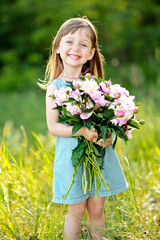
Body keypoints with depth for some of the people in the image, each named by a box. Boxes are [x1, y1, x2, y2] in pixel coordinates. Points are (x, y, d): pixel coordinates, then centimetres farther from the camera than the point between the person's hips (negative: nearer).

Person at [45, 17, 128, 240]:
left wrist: (108, 134, -12)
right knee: (76, 211, 6)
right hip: (72, 157, -3)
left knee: (97, 208, 11)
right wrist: (82, 131, -25)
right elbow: (53, 126, -12)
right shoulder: (55, 87, -6)